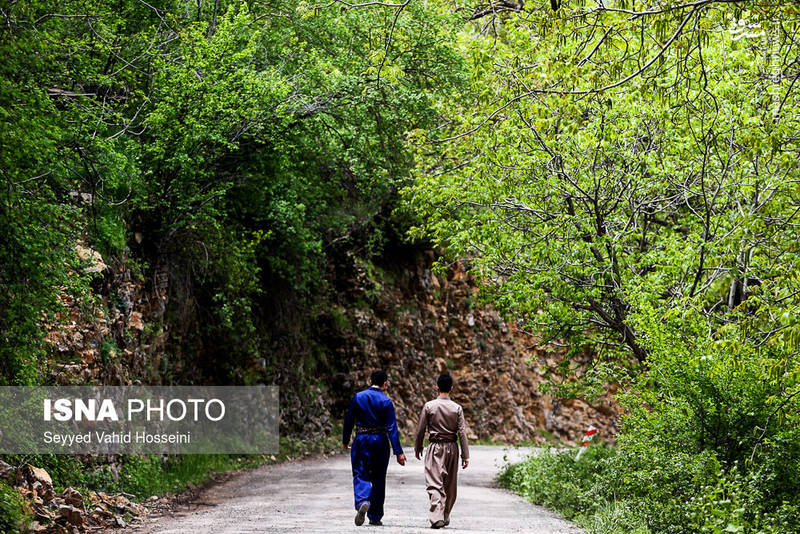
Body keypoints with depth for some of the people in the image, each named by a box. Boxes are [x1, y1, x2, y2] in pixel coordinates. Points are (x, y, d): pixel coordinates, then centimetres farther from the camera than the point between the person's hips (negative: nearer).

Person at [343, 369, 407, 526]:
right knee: (378, 478, 11)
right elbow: (392, 428, -9)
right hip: (380, 441, 0)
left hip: (361, 440, 0)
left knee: (360, 474, 2)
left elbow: (349, 420, 4)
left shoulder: (358, 397, -1)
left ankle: (362, 501, -28)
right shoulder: (386, 401, -5)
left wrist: (345, 440, 18)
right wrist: (398, 452, -9)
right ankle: (375, 516, 15)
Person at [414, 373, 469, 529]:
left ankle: (437, 517, -22)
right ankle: (445, 517, 25)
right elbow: (462, 432, -3)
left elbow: (421, 429, 1)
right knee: (450, 485, 14)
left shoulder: (429, 406, -4)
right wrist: (465, 455, 1)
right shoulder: (457, 408, -2)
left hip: (435, 447, -2)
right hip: (452, 447, 2)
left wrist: (418, 447, 16)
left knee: (435, 484, -7)